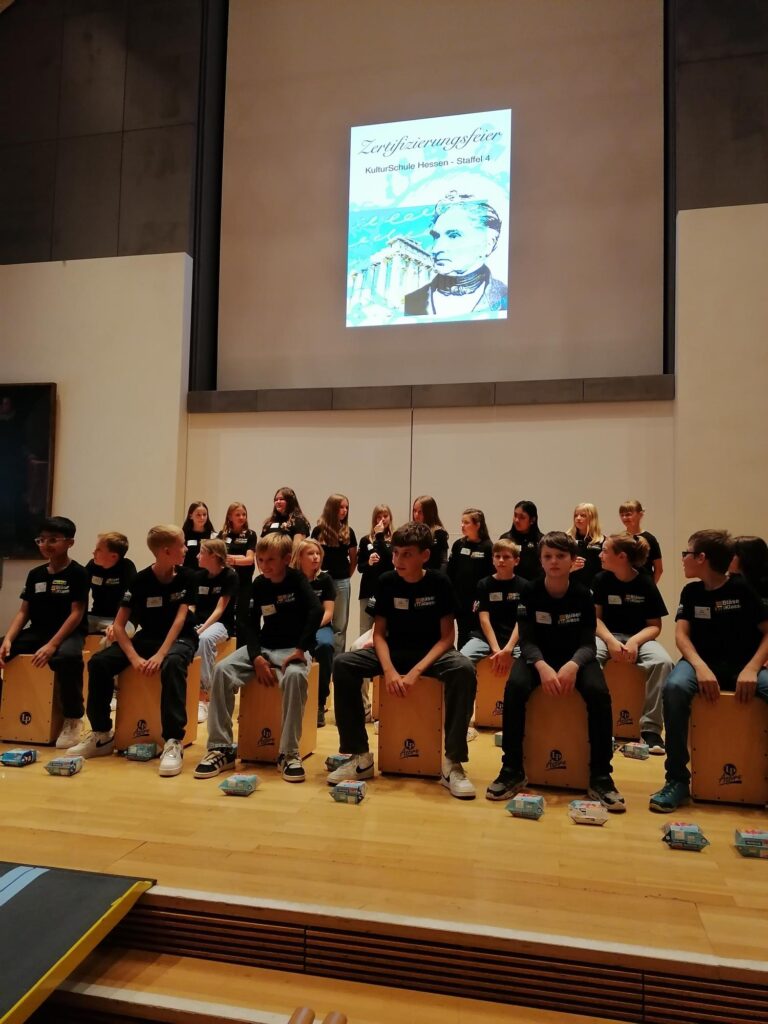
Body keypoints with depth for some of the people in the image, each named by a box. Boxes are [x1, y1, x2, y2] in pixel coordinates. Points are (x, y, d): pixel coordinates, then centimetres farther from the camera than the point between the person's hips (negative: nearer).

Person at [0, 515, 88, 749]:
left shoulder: (77, 573, -5)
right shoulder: (35, 574, 12)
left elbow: (76, 614, -11)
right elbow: (23, 612, 11)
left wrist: (52, 645, -23)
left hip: (67, 633, -6)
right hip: (36, 632, 6)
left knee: (67, 657, -39)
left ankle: (73, 719, -19)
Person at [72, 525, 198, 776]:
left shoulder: (186, 577, -10)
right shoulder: (141, 580, -9)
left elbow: (180, 619, -17)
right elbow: (119, 625, -10)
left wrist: (161, 654, -30)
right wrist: (134, 657, -25)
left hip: (180, 639, -3)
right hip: (147, 637, 3)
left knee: (172, 664, -39)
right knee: (98, 662, -18)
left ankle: (173, 741, -37)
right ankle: (102, 735, -2)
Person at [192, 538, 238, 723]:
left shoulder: (230, 576, -8)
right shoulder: (198, 576, 9)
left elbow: (219, 610, -13)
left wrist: (202, 629, -24)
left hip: (220, 624, -5)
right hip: (198, 623, 5)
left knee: (205, 638, -39)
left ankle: (204, 692, -31)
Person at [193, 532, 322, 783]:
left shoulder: (297, 580, -8)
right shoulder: (258, 584, 5)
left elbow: (316, 611, -22)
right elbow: (252, 623, 2)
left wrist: (301, 649, -26)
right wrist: (257, 658, -13)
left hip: (292, 649, -4)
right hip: (263, 647, 5)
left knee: (295, 675, -38)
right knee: (222, 670, -20)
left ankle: (289, 753, -28)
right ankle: (221, 748, -13)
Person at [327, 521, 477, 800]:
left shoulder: (439, 583, -10)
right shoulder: (386, 582, -4)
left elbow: (447, 636, -11)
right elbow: (379, 633, -3)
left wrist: (416, 671, -25)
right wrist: (389, 670, -22)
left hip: (430, 653, -2)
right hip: (394, 652, 3)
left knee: (464, 669, -35)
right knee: (342, 664, -22)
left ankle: (453, 763, -25)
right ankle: (360, 756, -14)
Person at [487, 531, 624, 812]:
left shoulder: (583, 595, -7)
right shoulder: (530, 593, -8)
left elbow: (587, 643, -11)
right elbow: (527, 641, -13)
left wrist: (573, 665, -34)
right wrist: (542, 666, -34)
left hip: (575, 657, 1)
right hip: (538, 656, 0)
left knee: (599, 693, -31)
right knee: (514, 687, -32)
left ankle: (600, 778, -17)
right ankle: (513, 771, -18)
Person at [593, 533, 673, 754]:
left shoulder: (646, 583, -4)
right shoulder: (601, 580, -1)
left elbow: (654, 626, -3)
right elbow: (595, 618, -2)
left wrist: (635, 641, -23)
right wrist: (610, 641, -20)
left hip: (639, 637, 0)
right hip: (607, 635, 0)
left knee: (662, 662, -32)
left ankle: (651, 728, -21)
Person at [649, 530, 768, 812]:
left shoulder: (742, 588, -2)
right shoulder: (691, 592, 8)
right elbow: (681, 635, -1)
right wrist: (700, 667, -20)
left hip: (742, 666, -1)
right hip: (703, 663, 2)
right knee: (675, 687, -33)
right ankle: (677, 780, -24)